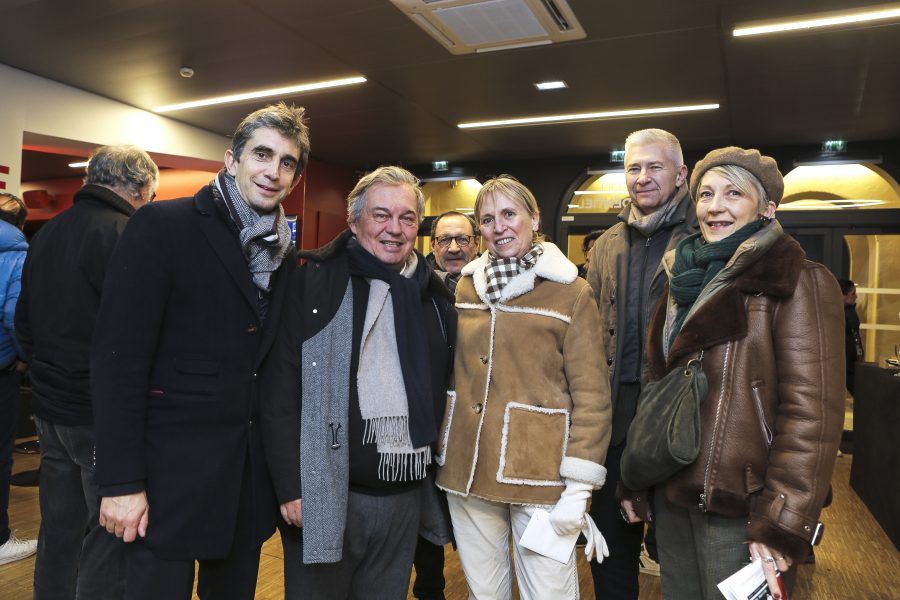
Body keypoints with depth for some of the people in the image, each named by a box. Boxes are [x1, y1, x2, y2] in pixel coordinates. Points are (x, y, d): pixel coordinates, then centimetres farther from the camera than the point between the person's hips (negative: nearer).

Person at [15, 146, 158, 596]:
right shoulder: (126, 235, -17)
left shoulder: (47, 234, 10)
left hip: (50, 407, 8)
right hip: (103, 415, -8)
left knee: (59, 529, 19)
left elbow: (24, 322, 17)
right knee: (111, 535, 3)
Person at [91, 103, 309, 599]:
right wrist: (122, 482, -15)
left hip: (250, 474, 6)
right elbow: (118, 357, -14)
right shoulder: (162, 226, -10)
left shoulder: (285, 255, 7)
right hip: (169, 471, -5)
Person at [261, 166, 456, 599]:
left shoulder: (435, 295, 7)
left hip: (407, 495, 4)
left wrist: (437, 476, 12)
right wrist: (291, 487, -13)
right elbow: (280, 392, -10)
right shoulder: (312, 283, -7)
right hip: (325, 493, -4)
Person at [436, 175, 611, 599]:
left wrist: (578, 488, -12)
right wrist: (442, 456, 10)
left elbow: (591, 394, -7)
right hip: (467, 469, 4)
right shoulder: (467, 286, 8)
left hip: (539, 472, -4)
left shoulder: (572, 293, -5)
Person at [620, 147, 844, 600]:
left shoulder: (797, 284, -9)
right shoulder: (685, 279, 11)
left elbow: (810, 411, -15)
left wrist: (782, 525, -19)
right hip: (671, 494, 6)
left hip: (738, 505, -6)